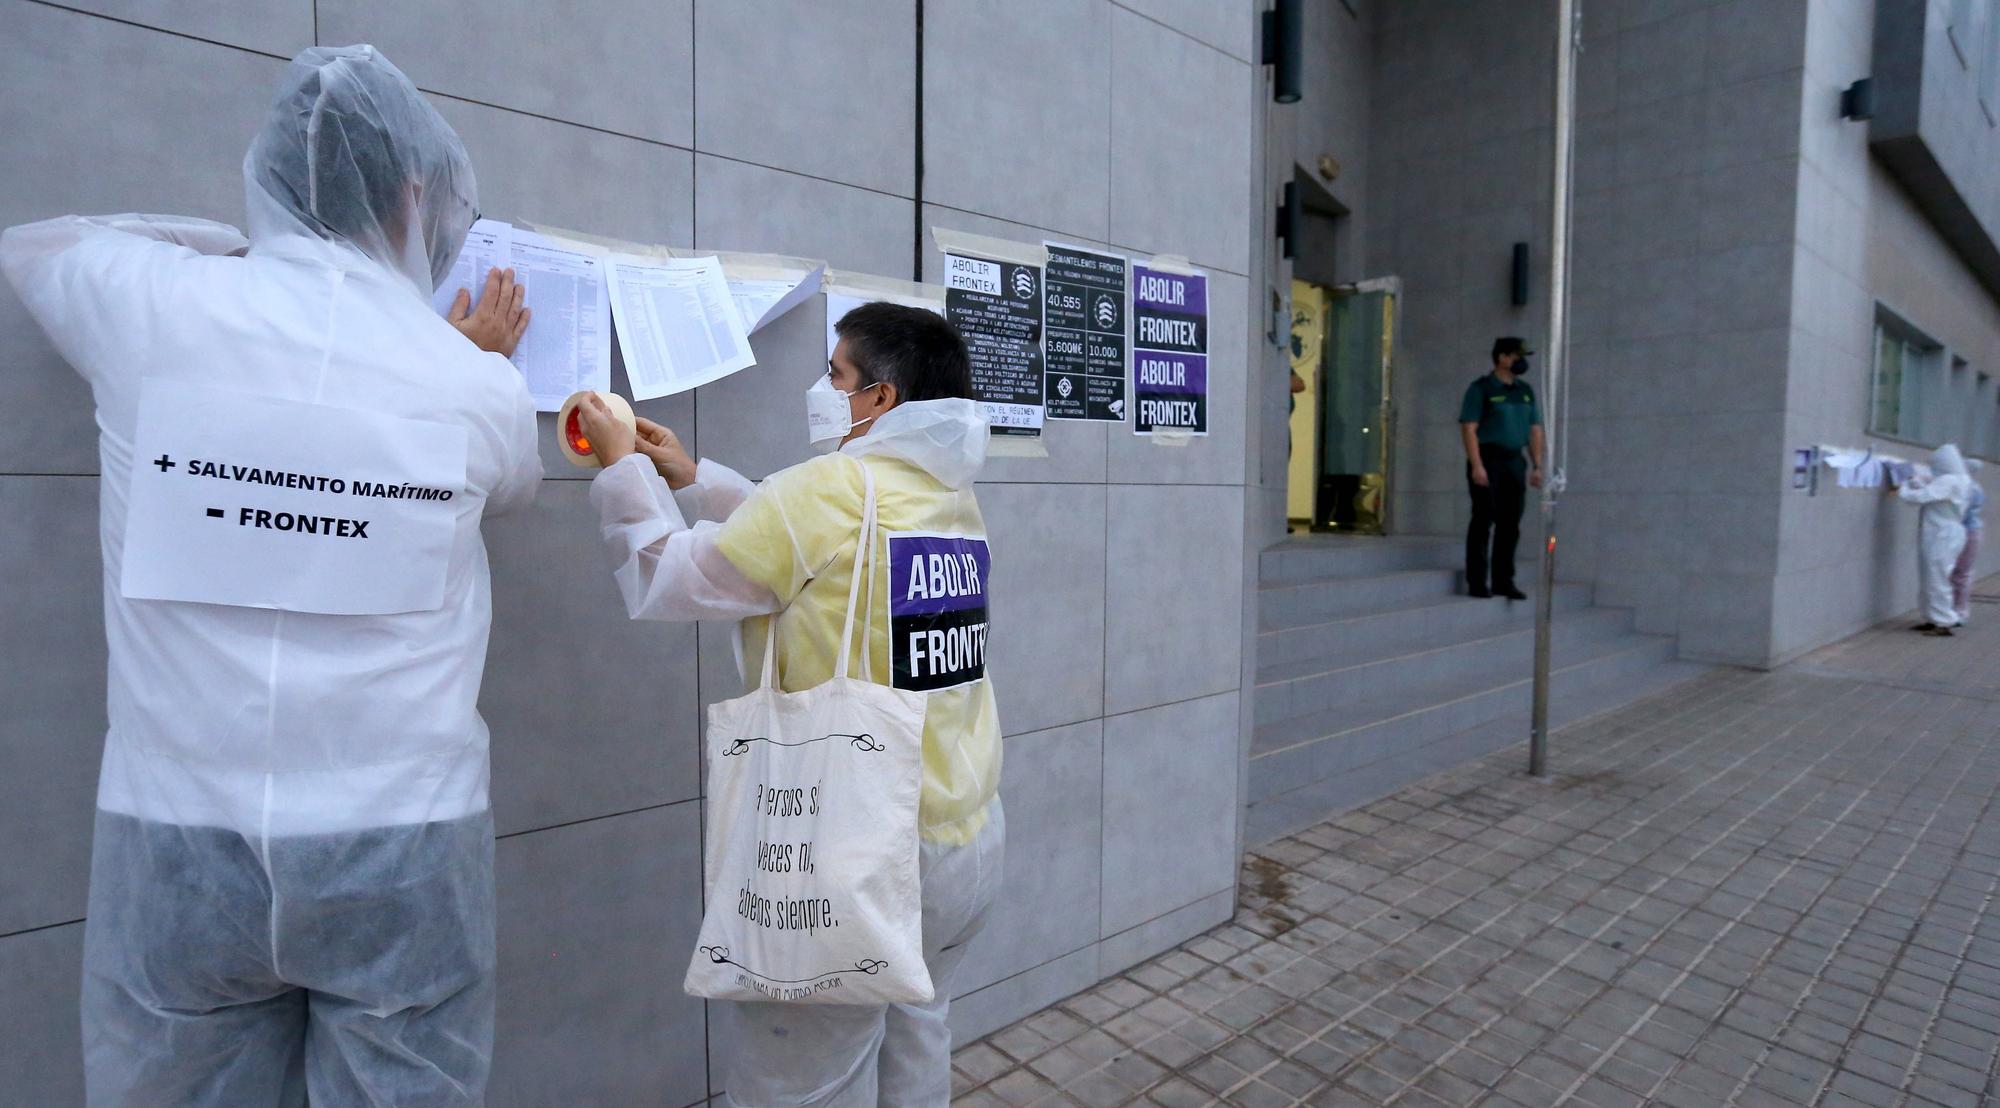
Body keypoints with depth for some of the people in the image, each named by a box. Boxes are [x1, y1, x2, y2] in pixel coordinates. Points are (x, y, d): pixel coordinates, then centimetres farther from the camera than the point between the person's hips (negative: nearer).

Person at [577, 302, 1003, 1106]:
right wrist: (691, 478, 22)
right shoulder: (952, 499, 6)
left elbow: (664, 581, -6)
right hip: (968, 839, 8)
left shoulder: (826, 489, -18)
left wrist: (624, 468, 8)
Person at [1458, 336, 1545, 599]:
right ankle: (1476, 583, 0)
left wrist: (1537, 466, 9)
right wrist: (1476, 466, -19)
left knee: (1510, 525, 7)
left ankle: (1503, 581, 14)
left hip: (1515, 462, 6)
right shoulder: (1481, 388, -4)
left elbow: (1535, 430, 17)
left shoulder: (1525, 391, 16)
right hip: (1488, 460, -6)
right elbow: (1468, 428, -11)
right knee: (1483, 521, -5)